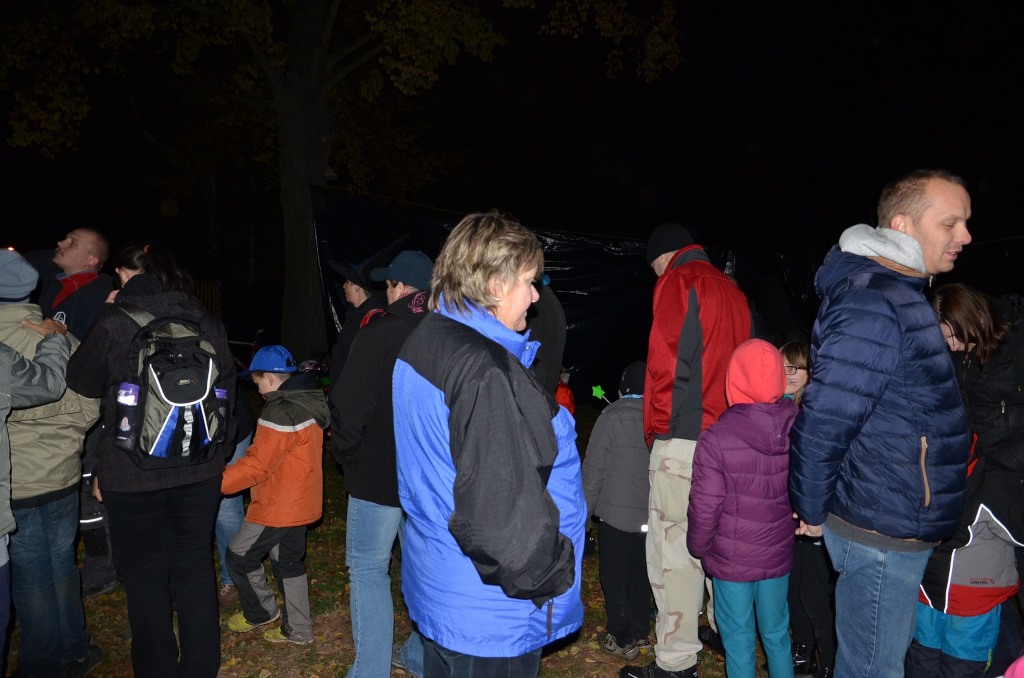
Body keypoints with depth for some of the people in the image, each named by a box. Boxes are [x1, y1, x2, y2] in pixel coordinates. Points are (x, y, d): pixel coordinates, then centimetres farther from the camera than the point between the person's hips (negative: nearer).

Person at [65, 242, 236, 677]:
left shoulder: (115, 323, -12)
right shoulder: (206, 322, 1)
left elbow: (82, 383, 0)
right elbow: (226, 391, 9)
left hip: (133, 474, -4)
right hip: (200, 470, 4)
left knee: (145, 575, 10)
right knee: (195, 565, 15)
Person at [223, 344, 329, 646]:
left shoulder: (281, 412, -23)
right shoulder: (308, 403, 7)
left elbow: (257, 464, -23)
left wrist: (217, 483, -15)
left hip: (279, 506, -9)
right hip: (300, 502, 9)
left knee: (239, 554, 9)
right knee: (289, 561, 18)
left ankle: (261, 611, 25)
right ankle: (298, 629, 26)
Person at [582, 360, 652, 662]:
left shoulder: (612, 417, -14)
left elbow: (594, 470, -13)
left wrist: (584, 510, -2)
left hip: (616, 515, -4)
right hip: (651, 515, 4)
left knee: (615, 579, 10)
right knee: (641, 577, 18)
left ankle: (622, 639, 17)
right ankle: (641, 635, 29)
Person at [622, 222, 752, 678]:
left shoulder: (678, 282, -7)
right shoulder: (732, 291, 17)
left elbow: (667, 360, -15)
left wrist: (658, 426, -6)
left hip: (684, 436, -8)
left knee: (672, 546, -3)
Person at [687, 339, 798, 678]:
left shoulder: (716, 438, -20)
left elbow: (705, 508, -15)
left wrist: (698, 548, 2)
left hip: (732, 560, -4)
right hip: (778, 556, 4)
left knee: (739, 641, 11)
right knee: (777, 637, 19)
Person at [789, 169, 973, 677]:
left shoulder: (898, 295, 10)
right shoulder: (873, 306, -22)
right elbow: (822, 421, -25)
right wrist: (811, 512, -13)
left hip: (897, 526, 9)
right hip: (882, 534, -9)